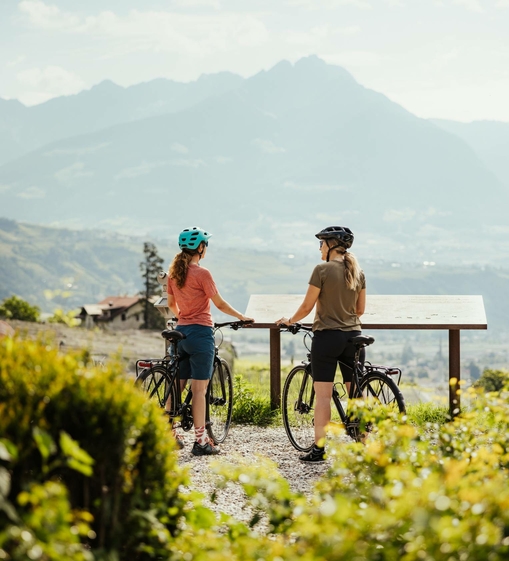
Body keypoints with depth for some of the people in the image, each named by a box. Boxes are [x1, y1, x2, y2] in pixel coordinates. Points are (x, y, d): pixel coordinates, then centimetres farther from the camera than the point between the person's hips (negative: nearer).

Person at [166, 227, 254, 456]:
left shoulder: (174, 272, 6)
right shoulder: (202, 273, -14)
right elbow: (220, 304, -8)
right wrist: (241, 317, 6)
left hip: (181, 332, 7)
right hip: (200, 332, -7)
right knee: (199, 389, -4)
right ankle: (201, 441, -2)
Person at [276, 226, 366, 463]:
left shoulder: (322, 270, -11)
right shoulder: (358, 272, 7)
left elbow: (307, 306, -8)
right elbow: (360, 309, 13)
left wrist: (289, 320, 9)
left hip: (327, 335, -5)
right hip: (353, 335, 5)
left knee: (323, 394, -3)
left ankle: (319, 449, -3)